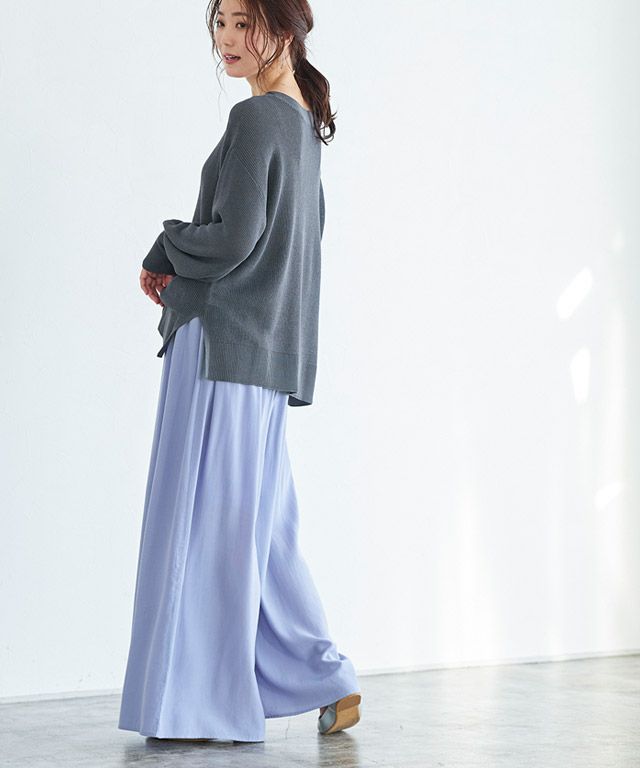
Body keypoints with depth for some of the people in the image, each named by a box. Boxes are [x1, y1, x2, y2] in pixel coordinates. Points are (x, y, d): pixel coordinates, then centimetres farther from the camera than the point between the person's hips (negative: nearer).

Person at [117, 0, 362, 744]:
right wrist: (182, 270, 14)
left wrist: (165, 250, -1)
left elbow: (233, 237, -21)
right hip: (268, 352, 9)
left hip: (224, 343, -9)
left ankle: (208, 705, 4)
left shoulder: (255, 119, -12)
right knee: (258, 527, 14)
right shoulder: (303, 122, 16)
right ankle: (323, 679, 17)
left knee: (207, 521, -3)